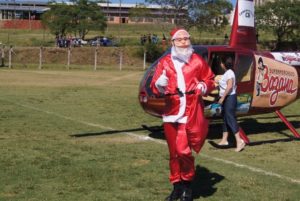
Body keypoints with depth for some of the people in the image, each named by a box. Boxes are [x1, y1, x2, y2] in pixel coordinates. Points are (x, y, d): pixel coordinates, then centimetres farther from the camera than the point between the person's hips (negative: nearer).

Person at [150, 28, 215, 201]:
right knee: (174, 153, 10)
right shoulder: (164, 62, 7)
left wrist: (205, 86, -7)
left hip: (192, 113, -2)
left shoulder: (198, 61, 5)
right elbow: (154, 87, 2)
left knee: (183, 151, -12)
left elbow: (210, 80, 14)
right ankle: (177, 186, 25)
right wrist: (159, 85, -20)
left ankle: (187, 185, 10)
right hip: (172, 113, 3)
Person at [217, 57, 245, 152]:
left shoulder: (229, 73, -16)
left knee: (230, 119, -13)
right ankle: (224, 139, 24)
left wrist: (222, 98, -24)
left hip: (229, 98, -11)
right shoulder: (226, 73, 14)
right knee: (225, 118, 15)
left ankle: (239, 141, -15)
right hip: (226, 99, 11)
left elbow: (229, 87, -25)